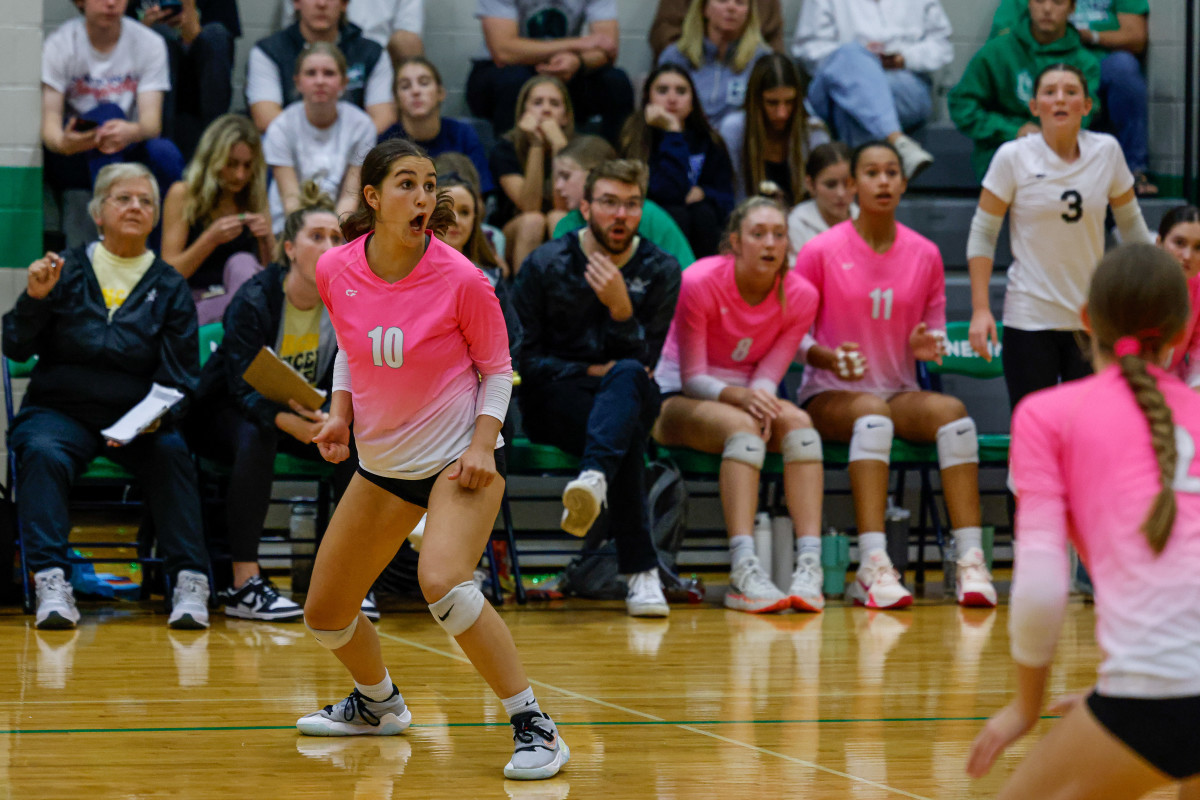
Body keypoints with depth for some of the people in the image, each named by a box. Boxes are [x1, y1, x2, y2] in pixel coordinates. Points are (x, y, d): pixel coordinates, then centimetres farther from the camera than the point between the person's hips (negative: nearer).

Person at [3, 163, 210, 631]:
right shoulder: (68, 270, 6)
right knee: (43, 453, -33)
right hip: (59, 412, 0)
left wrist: (157, 415, -17)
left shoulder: (170, 288, 8)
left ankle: (190, 584, -31)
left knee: (171, 453, -30)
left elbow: (181, 377, 4)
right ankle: (52, 584, -38)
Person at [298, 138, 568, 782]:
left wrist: (483, 444, -18)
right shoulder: (335, 271, -8)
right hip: (381, 463, 6)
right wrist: (340, 413, -1)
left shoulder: (461, 280, -18)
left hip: (459, 458, -5)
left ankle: (535, 728, -22)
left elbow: (497, 367, -4)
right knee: (324, 614, 12)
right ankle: (378, 703, 44)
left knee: (441, 583, -32)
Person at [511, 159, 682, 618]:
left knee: (628, 375, -37)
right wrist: (588, 371, -11)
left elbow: (644, 363, 0)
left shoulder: (661, 271, 5)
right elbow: (521, 356, 1)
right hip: (554, 401, -1)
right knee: (628, 437, -36)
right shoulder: (547, 265, 1)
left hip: (630, 403, 1)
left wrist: (622, 309, -17)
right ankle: (641, 571, -46)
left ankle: (594, 479, -62)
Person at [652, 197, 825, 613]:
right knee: (742, 428, -36)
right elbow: (692, 378, -16)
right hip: (677, 400, -4)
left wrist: (761, 400, -29)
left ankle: (809, 567, -40)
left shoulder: (800, 296, -7)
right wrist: (740, 397, -36)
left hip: (745, 397, 4)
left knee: (798, 422, -29)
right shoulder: (699, 283, -19)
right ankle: (743, 572, -49)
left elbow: (768, 376, -5)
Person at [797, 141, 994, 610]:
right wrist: (828, 358, -19)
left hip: (900, 394, 3)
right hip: (830, 395, -3)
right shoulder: (821, 251, -2)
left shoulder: (925, 254, 8)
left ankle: (971, 561, -35)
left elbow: (935, 327, 15)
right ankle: (873, 566, -48)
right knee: (872, 414, -38)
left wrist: (927, 343, -10)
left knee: (953, 412, -29)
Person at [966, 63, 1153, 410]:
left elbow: (1132, 226, 13)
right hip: (1029, 322, -2)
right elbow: (982, 233, -3)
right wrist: (980, 309, -10)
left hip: (1094, 320, 2)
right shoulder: (1013, 157, -6)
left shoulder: (1107, 152, 0)